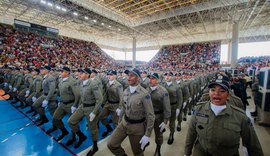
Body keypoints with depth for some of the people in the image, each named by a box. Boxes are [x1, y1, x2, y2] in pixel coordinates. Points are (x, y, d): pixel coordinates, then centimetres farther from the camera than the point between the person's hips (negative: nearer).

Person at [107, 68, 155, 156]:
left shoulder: (144, 94, -23)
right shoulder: (126, 91, -2)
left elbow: (150, 115, -19)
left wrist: (147, 135, -18)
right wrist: (119, 121, 18)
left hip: (137, 126, -5)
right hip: (124, 123, 6)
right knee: (111, 144, 4)